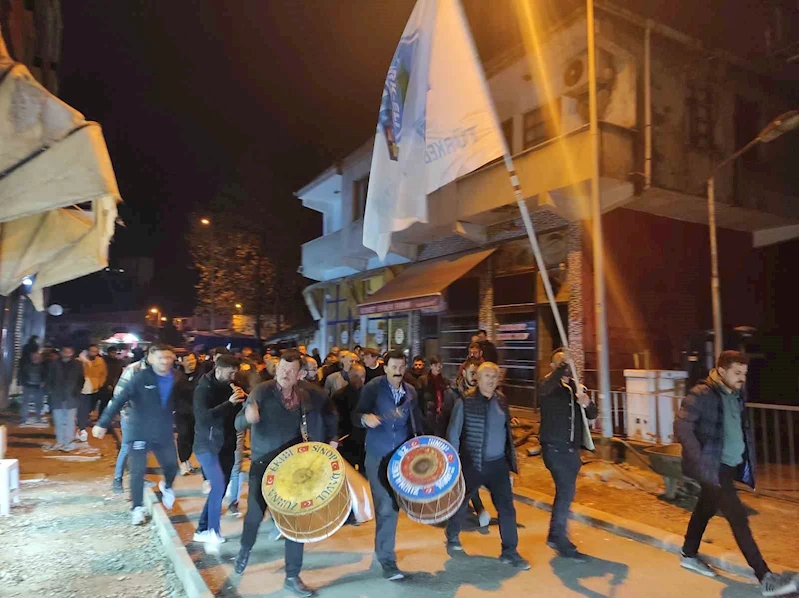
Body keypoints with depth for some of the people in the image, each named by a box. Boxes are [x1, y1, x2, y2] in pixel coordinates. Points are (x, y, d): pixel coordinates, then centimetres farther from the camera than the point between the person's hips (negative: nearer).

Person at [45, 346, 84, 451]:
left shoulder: (77, 365, 0)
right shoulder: (54, 364, 2)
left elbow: (81, 380, 6)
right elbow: (49, 380, 7)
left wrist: (77, 391, -3)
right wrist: (50, 391, -3)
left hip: (71, 398, -2)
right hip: (57, 397, 2)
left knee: (70, 421, -1)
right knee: (58, 421, 10)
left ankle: (68, 443, 5)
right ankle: (59, 442, 22)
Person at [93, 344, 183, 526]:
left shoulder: (177, 378, -5)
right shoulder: (141, 377, -16)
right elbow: (119, 399, -17)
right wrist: (103, 423, -20)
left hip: (164, 433, 3)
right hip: (140, 432, -3)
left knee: (172, 466, 11)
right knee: (138, 471, 1)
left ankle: (166, 486, 44)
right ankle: (138, 508, 21)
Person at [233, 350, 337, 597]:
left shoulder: (310, 393, -5)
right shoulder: (262, 391, -14)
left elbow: (329, 413, 14)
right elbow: (239, 424, -22)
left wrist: (329, 439, 5)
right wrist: (248, 417, -45)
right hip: (263, 464, -2)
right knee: (255, 515, 9)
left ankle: (292, 576, 18)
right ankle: (245, 548, 45)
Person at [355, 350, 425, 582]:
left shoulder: (410, 391, 2)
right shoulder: (373, 388, -11)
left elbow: (416, 421, 11)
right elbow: (356, 416, -16)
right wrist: (365, 418, -38)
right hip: (377, 455, -4)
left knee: (392, 506, 15)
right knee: (385, 507, -5)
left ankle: (385, 555, 37)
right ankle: (386, 556, 9)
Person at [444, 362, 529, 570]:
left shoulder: (501, 401, 4)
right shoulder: (465, 402, -12)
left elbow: (506, 430, 12)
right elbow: (453, 434, -9)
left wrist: (511, 457, 10)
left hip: (498, 463, 4)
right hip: (472, 463, -3)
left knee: (507, 507, 1)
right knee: (461, 503, 14)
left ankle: (510, 552, 13)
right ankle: (452, 538, 38)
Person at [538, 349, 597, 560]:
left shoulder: (576, 387, 10)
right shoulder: (550, 384, -7)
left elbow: (592, 415, 4)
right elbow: (544, 390, -32)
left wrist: (586, 403, -18)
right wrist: (562, 366, -38)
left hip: (572, 448, 7)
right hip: (554, 448, -7)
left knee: (565, 492, 14)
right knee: (566, 491, -12)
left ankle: (556, 536, 29)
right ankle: (560, 539, -1)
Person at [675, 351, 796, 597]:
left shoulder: (737, 394, 6)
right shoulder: (702, 394, -19)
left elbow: (742, 428, 17)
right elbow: (682, 426, -23)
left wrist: (747, 460, 10)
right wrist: (700, 461, -27)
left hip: (730, 465, 8)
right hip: (712, 467, -8)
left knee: (706, 509, 20)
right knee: (738, 518, -5)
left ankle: (689, 555, 36)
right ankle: (765, 578, 4)